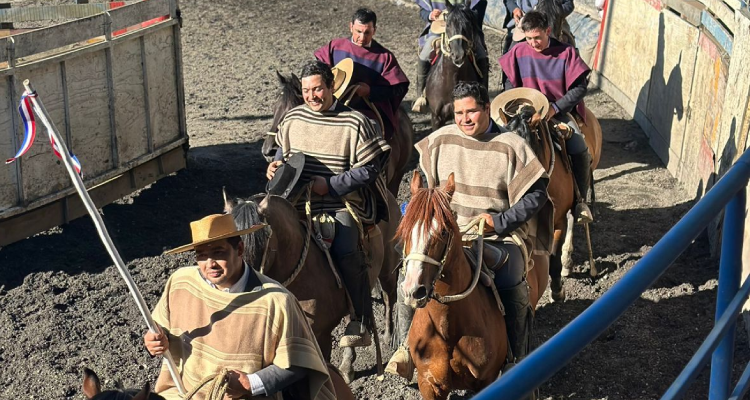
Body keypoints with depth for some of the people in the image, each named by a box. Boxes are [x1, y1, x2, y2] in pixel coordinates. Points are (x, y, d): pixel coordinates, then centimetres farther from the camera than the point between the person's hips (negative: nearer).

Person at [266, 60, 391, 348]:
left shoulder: (354, 122, -7)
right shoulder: (293, 118, 9)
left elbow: (368, 169, -9)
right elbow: (283, 150, 28)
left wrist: (330, 184, -16)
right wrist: (276, 165, 5)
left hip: (341, 205, -5)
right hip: (301, 204, 5)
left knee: (346, 253, -28)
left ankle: (360, 324, -16)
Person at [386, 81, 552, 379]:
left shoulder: (511, 146, -4)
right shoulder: (440, 140, 6)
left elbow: (536, 194, -3)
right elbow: (422, 184, 18)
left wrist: (500, 222, -13)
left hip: (499, 235, -3)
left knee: (512, 287, -27)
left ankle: (519, 359, -4)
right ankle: (407, 346, -3)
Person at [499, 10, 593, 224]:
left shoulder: (566, 53, -7)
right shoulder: (519, 52, 0)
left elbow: (580, 87, -7)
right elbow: (510, 83, 11)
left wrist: (555, 107, -17)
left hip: (561, 111, -2)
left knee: (579, 148, -27)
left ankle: (580, 200, -8)